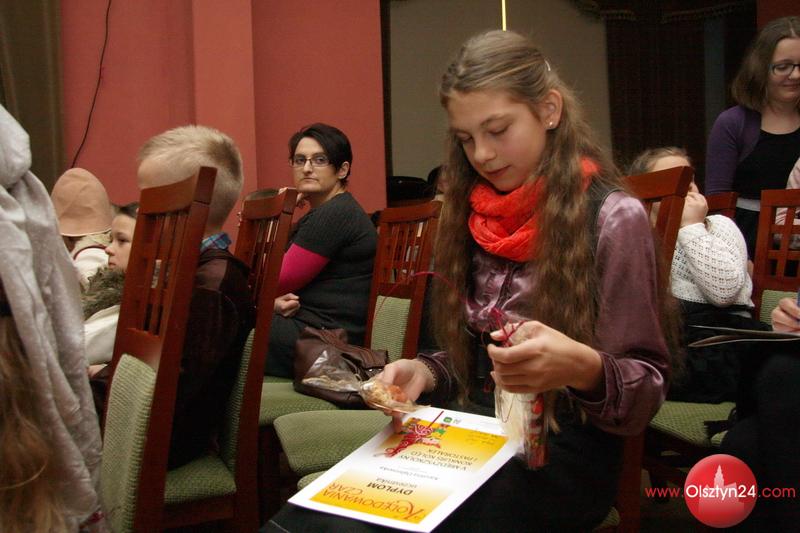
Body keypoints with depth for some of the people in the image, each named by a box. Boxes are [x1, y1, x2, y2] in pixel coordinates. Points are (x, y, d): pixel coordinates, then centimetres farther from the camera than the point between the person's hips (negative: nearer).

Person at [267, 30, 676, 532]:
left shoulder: (613, 219, -7)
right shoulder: (475, 217, 12)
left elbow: (648, 390, -6)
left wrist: (582, 368, -28)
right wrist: (425, 373, -3)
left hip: (561, 451, -5)